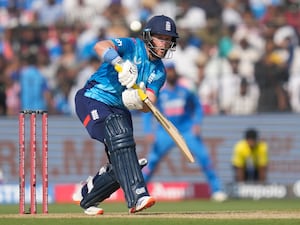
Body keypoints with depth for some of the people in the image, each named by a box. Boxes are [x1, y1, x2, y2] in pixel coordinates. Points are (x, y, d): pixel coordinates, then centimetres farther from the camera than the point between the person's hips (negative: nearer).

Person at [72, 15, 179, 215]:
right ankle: (137, 197, -39)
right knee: (119, 137, -30)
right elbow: (101, 46, -31)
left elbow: (147, 106, -5)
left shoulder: (159, 72, 6)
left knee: (120, 164, 1)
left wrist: (138, 101, -29)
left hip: (119, 109, 8)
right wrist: (121, 64, -48)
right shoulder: (132, 46, -12)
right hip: (93, 101, -7)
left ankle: (88, 198, 26)